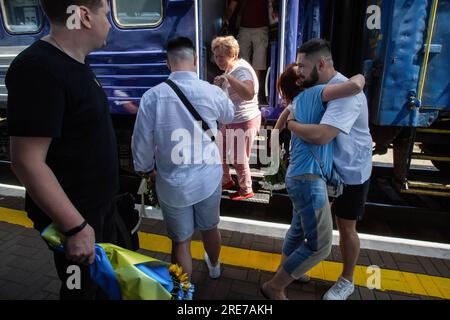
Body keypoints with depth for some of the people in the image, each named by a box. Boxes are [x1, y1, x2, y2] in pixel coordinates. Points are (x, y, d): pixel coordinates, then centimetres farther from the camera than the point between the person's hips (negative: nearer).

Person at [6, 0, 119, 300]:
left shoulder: (75, 63, 6)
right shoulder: (39, 70, -24)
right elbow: (27, 162, -26)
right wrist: (76, 227, -24)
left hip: (101, 201, 8)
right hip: (74, 213, -8)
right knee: (82, 287, 15)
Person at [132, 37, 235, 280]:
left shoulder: (153, 96, -14)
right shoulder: (212, 92, -9)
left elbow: (142, 143, -7)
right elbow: (229, 116, 14)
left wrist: (145, 169, 12)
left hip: (173, 183, -2)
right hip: (209, 179, 3)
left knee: (181, 241, 15)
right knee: (210, 228, 26)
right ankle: (214, 267, 55)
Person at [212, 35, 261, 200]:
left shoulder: (242, 70, -22)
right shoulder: (230, 69, 8)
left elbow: (249, 94, -43)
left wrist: (228, 78, -42)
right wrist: (219, 86, -1)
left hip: (244, 123, -10)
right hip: (231, 122, 10)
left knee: (239, 160, 5)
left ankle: (246, 190, 28)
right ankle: (226, 181, 41)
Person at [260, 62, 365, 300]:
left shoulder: (298, 101, 16)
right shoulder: (313, 93, -8)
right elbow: (355, 86, -21)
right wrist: (359, 77, 1)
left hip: (300, 176, 10)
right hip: (308, 179, -10)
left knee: (300, 228, 26)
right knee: (319, 245, -1)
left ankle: (284, 269, 46)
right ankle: (274, 287, 12)